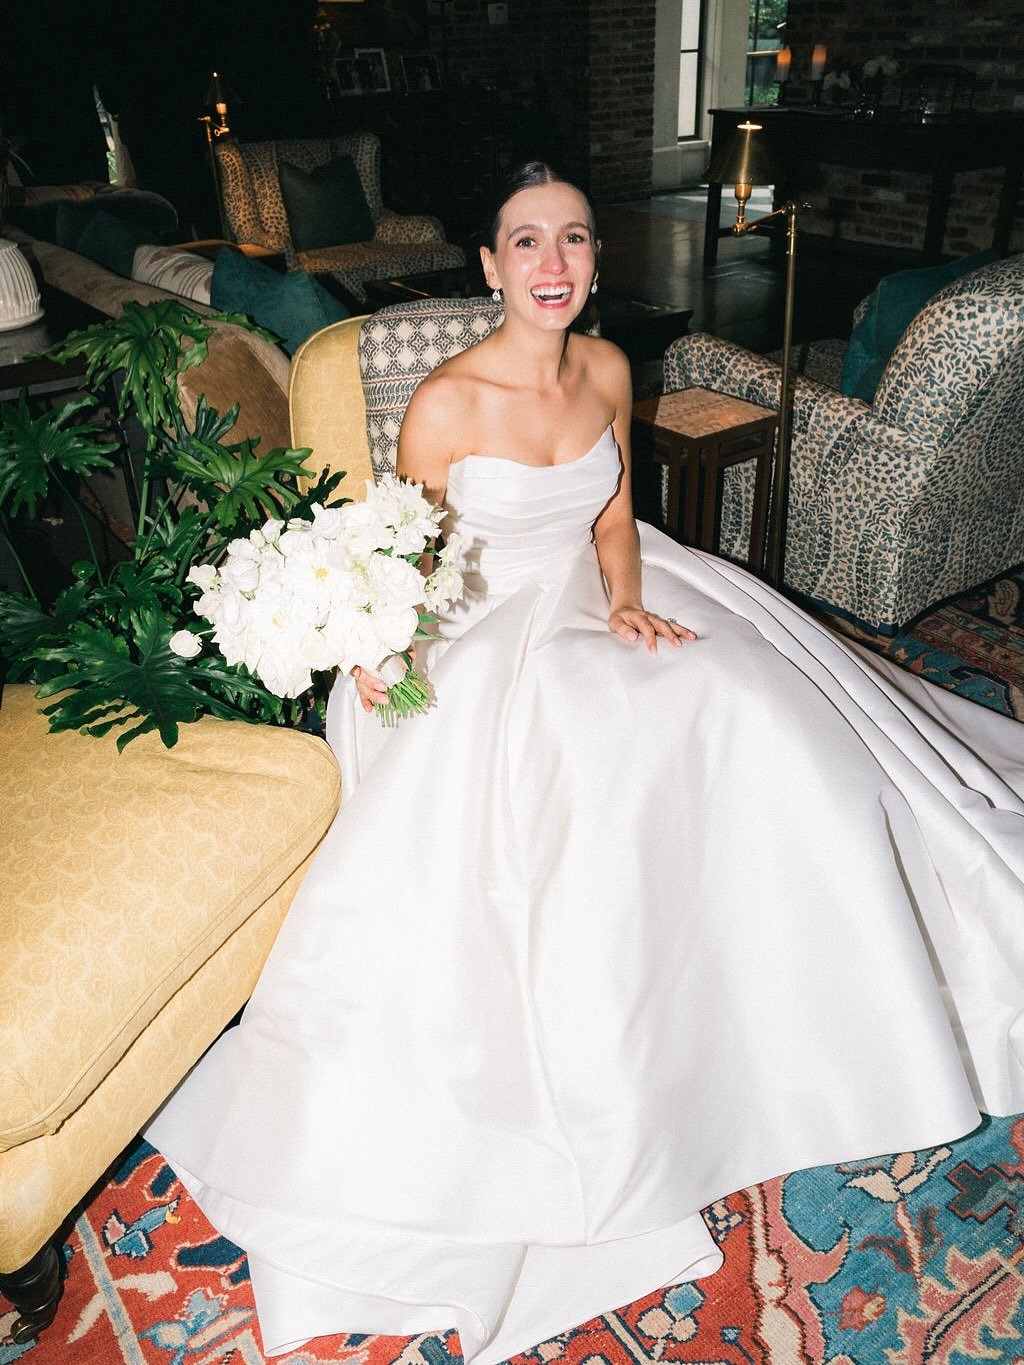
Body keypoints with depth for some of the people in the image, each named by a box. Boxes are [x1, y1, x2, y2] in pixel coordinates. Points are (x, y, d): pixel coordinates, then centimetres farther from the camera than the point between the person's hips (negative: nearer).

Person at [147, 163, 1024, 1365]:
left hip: (599, 600, 6)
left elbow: (614, 516, 10)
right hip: (488, 631, -5)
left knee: (764, 713, -11)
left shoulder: (607, 370, 1)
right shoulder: (444, 405, -15)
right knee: (585, 781, -28)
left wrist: (629, 601, -9)